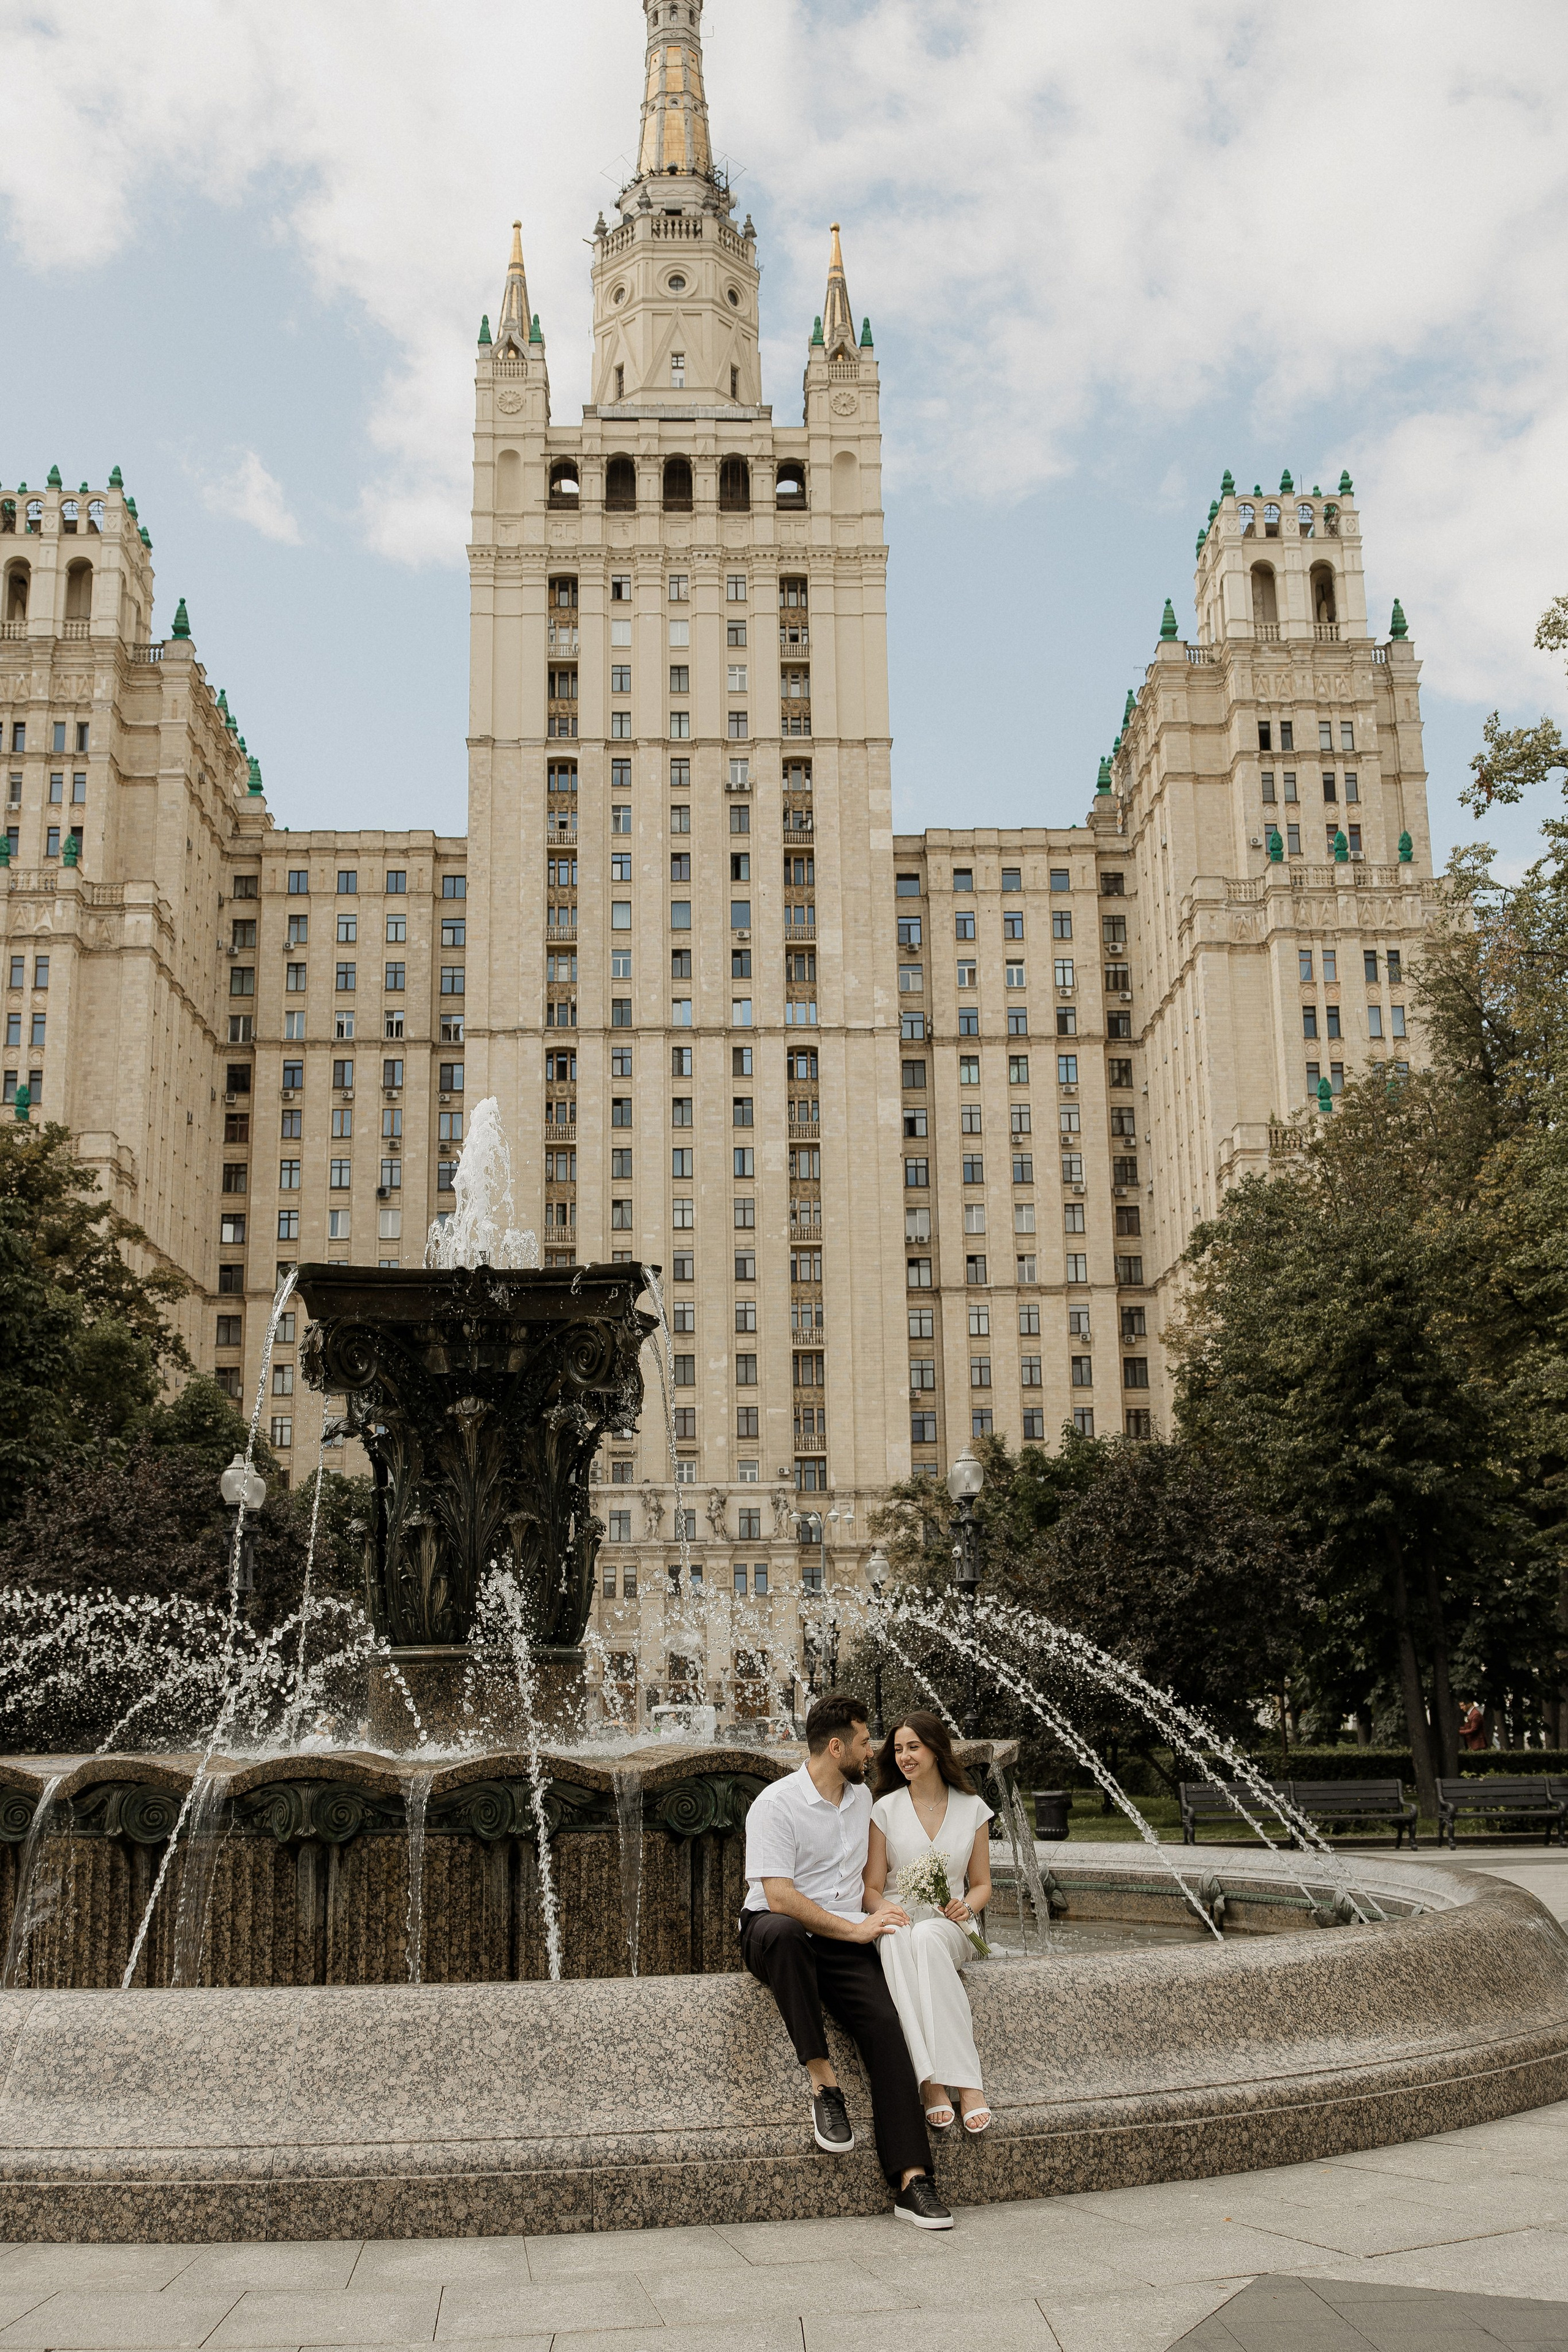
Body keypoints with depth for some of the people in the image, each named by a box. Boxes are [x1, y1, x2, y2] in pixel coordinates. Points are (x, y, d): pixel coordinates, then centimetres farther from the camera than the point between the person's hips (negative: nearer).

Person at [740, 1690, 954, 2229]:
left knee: (884, 2021, -24)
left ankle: (911, 2179, -29)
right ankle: (823, 2083, -32)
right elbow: (779, 1897, -19)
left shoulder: (862, 1797, 14)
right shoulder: (775, 1805, -10)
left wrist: (877, 1916, 10)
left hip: (845, 1941, 5)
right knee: (783, 1929, -42)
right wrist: (855, 1928, -21)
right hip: (774, 1934, -5)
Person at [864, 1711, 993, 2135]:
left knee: (926, 1937, -39)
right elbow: (871, 1889, 5)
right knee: (896, 1937, -40)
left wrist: (967, 1906, -6)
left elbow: (982, 1884, 16)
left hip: (950, 1928, 0)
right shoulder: (886, 1809, 5)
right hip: (899, 1922, 0)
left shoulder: (971, 1809, 9)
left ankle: (935, 2083, -41)